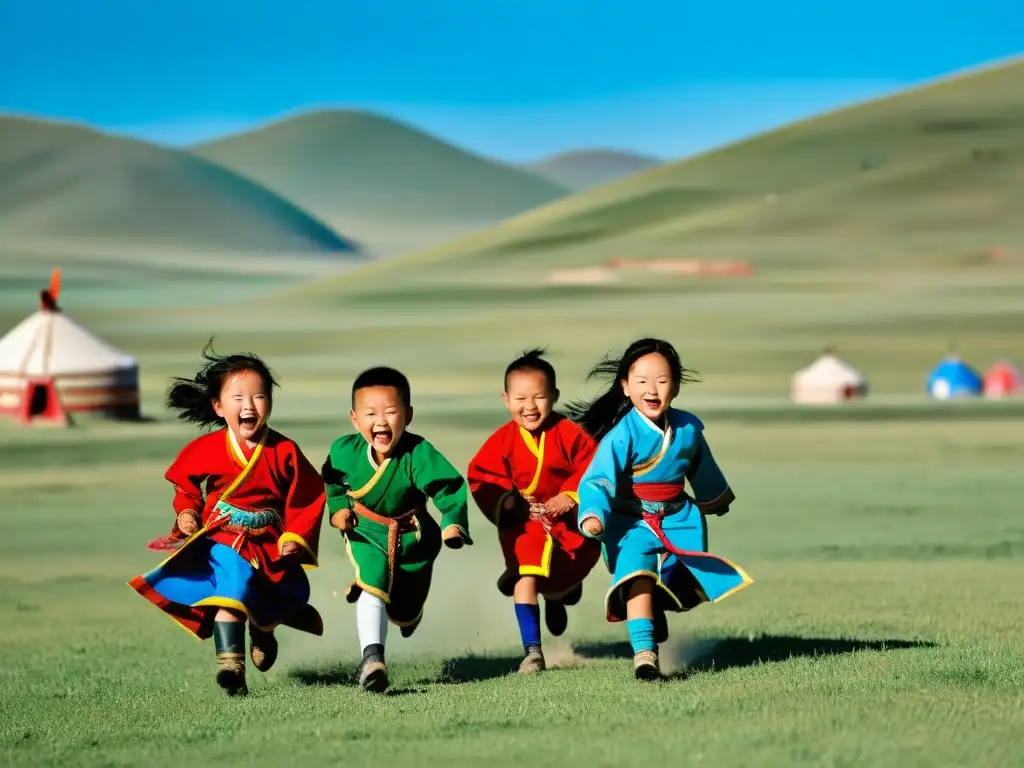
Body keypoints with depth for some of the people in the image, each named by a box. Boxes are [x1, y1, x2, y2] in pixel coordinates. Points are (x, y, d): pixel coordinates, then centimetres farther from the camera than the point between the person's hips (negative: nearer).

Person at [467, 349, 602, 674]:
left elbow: (592, 467, -10)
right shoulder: (503, 440, -9)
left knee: (569, 574, 19)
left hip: (568, 522, 1)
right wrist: (502, 501, -19)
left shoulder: (567, 434, -12)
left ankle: (558, 596, 59)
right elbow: (481, 476, -4)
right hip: (524, 524, -1)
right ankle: (532, 651, -14)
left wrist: (571, 494, -22)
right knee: (526, 578, -17)